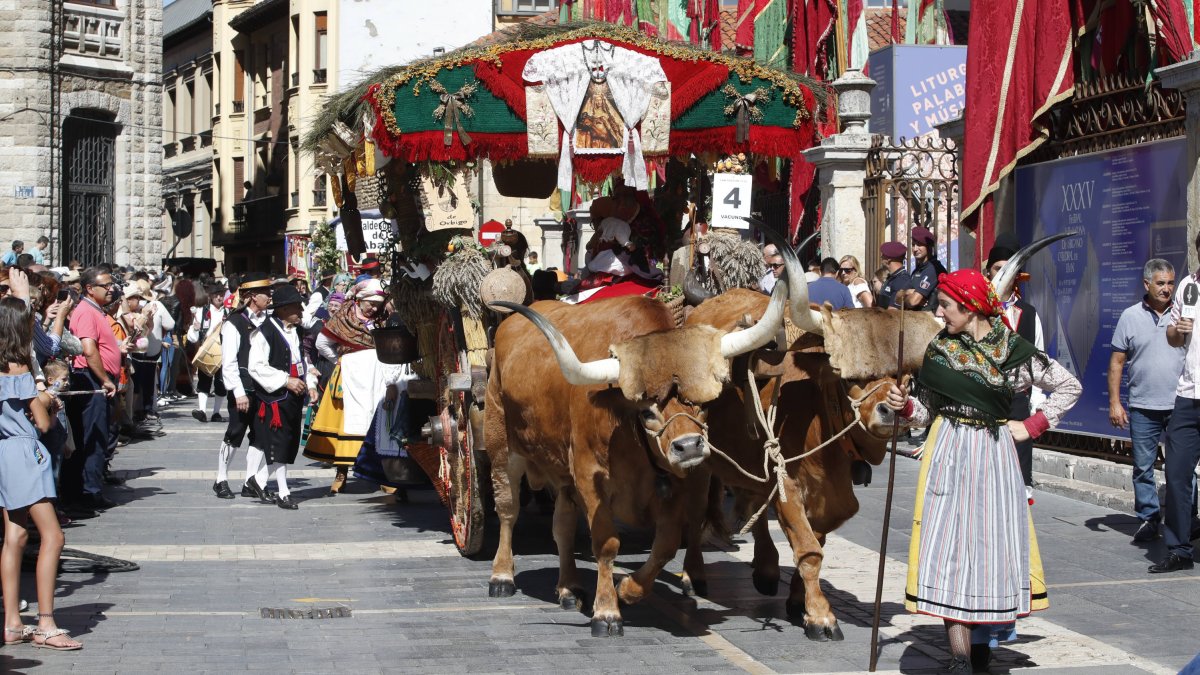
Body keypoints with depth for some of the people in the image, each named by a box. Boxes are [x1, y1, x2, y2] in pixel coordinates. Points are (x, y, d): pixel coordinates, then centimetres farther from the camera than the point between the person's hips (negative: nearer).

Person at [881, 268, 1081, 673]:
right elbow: (926, 411, 8)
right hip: (948, 456, 1)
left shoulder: (1013, 349, -3)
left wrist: (1033, 426, 2)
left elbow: (1069, 387, 6)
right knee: (949, 548, -6)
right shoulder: (939, 348, 4)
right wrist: (904, 407, -12)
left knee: (994, 544, 1)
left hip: (994, 455, -1)